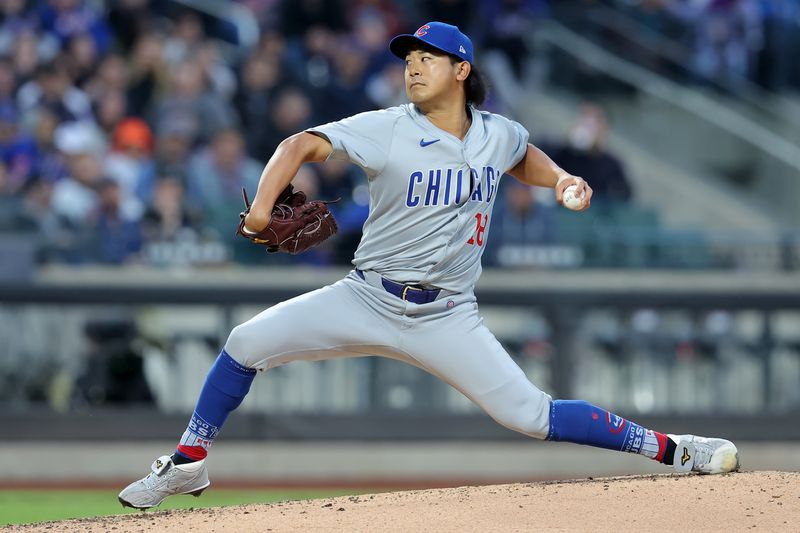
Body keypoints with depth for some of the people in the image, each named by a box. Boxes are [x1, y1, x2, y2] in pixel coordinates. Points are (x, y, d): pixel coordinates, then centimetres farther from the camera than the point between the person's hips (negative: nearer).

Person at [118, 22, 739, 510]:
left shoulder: (498, 134, 0)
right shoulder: (387, 130, -10)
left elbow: (524, 157, 24)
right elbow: (305, 145, -19)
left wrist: (560, 179, 4)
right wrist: (263, 204, -34)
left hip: (446, 316, 0)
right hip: (367, 301, 0)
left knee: (529, 414, -12)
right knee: (247, 343, -11)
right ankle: (189, 465, 6)